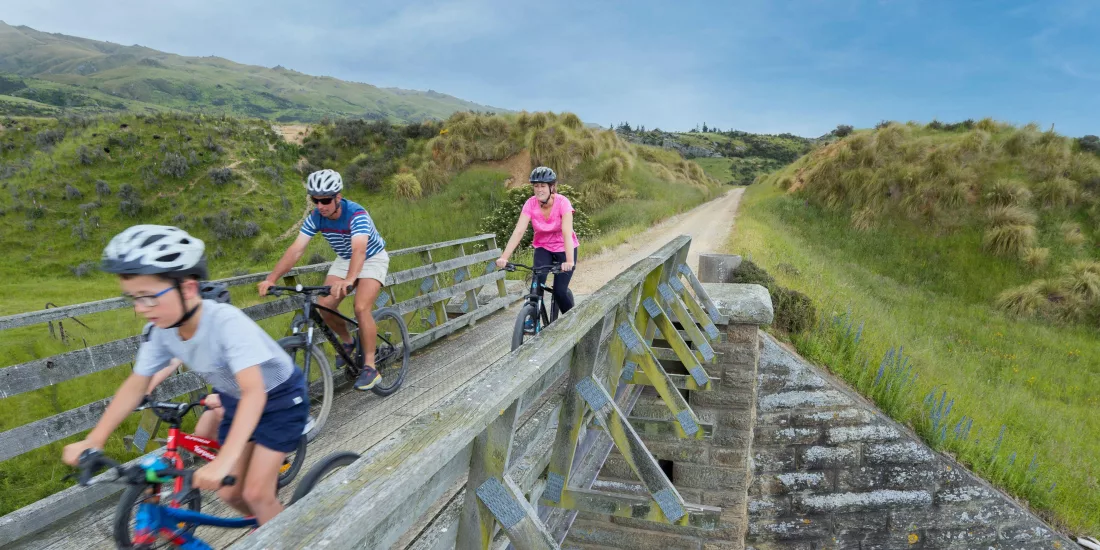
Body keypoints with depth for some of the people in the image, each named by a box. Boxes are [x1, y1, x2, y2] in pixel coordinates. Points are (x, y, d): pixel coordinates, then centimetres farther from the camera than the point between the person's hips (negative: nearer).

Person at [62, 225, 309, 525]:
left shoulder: (226, 322, -37)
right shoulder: (160, 330, -17)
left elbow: (254, 392, -44)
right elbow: (135, 386, -2)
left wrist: (223, 461, -50)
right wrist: (92, 441, -7)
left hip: (280, 397, -6)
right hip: (236, 400, 6)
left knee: (256, 493, -6)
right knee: (229, 492, 9)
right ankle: (264, 524, 38)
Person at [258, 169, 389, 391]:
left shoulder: (356, 214, -33)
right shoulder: (315, 218, -16)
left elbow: (359, 250, -49)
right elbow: (296, 249, -22)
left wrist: (348, 281, -66)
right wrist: (271, 278, -34)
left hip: (372, 259, -6)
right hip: (344, 260, 6)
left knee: (361, 308, -24)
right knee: (323, 306, -10)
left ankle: (370, 367, -11)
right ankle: (348, 342, 19)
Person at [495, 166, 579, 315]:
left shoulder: (562, 202, -25)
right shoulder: (530, 204, -18)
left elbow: (567, 233, -35)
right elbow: (518, 232, -26)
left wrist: (569, 261, -49)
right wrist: (504, 257, -38)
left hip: (564, 248, -2)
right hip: (543, 248, 2)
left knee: (560, 290, -11)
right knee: (537, 283, -20)